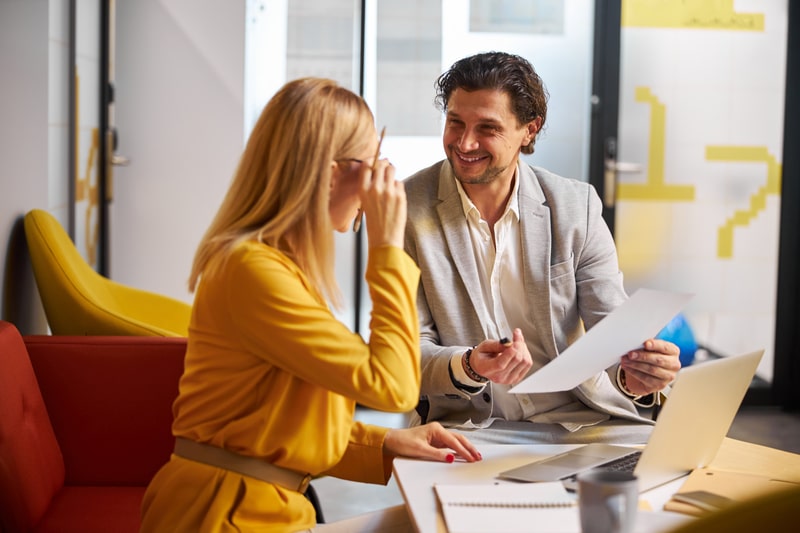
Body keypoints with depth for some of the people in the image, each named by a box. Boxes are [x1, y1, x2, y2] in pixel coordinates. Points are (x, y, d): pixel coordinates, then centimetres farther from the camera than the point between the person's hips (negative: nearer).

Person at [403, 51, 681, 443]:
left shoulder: (577, 206, 1)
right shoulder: (406, 210, -5)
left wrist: (633, 375, -26)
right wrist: (467, 368, -30)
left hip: (575, 417, 2)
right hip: (466, 422, -1)